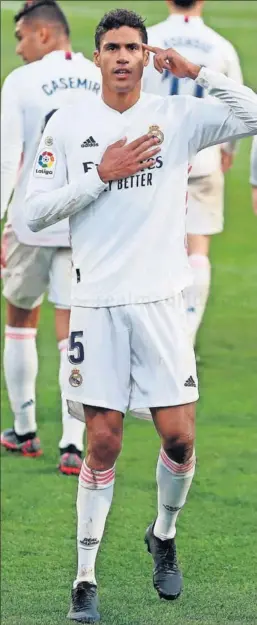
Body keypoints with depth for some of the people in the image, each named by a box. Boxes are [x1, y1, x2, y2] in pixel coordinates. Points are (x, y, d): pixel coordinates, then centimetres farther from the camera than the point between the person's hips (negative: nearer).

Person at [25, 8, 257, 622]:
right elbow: (35, 212, 0)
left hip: (161, 301, 1)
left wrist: (196, 72, -13)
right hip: (96, 303, -1)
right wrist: (102, 175, -10)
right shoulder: (68, 124, 3)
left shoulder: (178, 116, 2)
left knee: (179, 438, -1)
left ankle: (164, 536, 28)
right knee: (103, 444, -2)